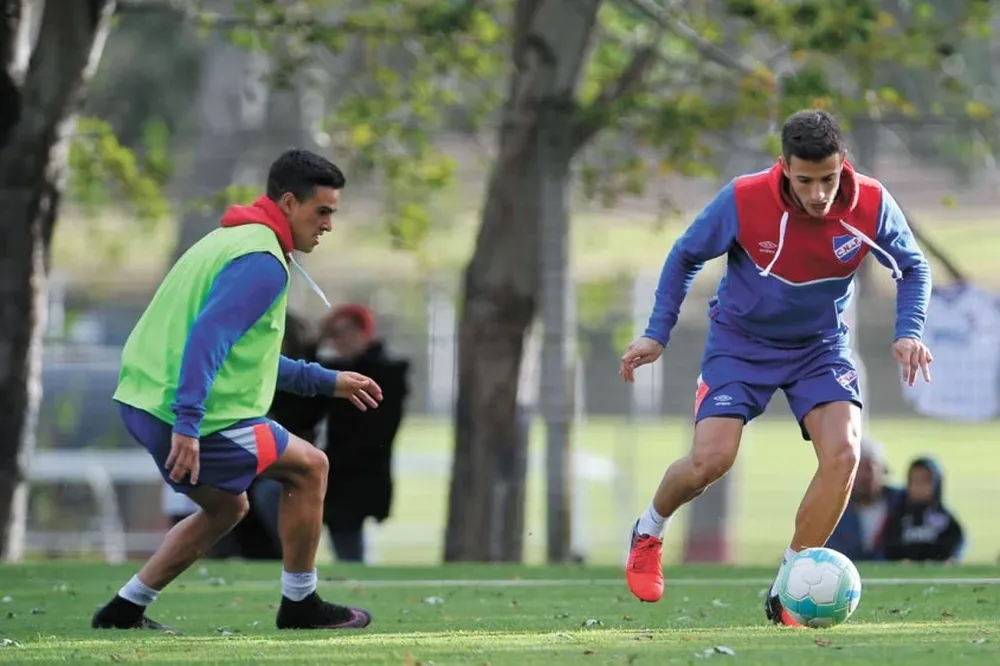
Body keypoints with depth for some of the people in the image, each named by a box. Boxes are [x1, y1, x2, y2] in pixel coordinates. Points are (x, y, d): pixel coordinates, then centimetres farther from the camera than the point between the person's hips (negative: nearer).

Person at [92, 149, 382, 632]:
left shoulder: (234, 240, 19)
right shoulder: (263, 262, -14)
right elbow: (207, 338, -26)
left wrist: (327, 382, 27)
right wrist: (187, 424, -31)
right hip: (190, 416, -10)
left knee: (227, 507, 24)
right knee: (309, 467, 5)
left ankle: (123, 611, 21)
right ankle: (299, 606, 12)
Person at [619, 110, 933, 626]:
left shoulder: (871, 206, -19)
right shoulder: (743, 200, -24)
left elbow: (913, 268, 0)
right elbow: (686, 256, -6)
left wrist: (909, 331, -16)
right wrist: (657, 333, -7)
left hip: (821, 346, 2)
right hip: (741, 339, -2)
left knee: (843, 451, -20)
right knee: (711, 459, -16)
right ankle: (649, 533, 19)